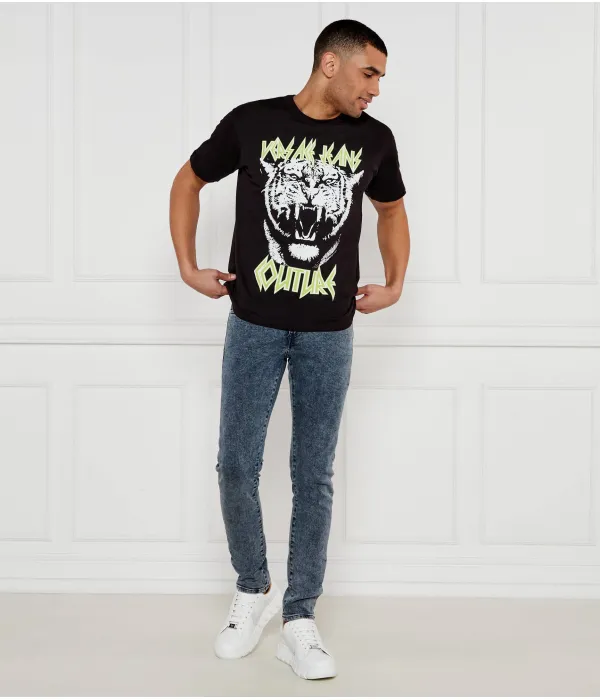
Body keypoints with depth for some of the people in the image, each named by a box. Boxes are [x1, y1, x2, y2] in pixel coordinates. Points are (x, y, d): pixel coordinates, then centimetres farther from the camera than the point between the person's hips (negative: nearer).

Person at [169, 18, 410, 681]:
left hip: (329, 332, 1)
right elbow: (188, 181, 9)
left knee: (314, 476, 4)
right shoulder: (251, 121, -4)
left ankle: (299, 619, 15)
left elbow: (391, 208, 21)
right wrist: (188, 268, 3)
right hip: (254, 324, -1)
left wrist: (395, 284, 11)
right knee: (236, 465, 2)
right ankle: (253, 589, 25)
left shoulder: (374, 139, 2)